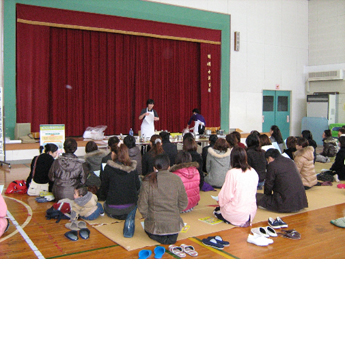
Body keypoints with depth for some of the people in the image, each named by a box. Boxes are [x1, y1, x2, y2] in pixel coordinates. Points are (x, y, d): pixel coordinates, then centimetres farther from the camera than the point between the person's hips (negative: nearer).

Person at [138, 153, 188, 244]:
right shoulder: (177, 180, -7)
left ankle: (157, 236, 6)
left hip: (154, 226, -2)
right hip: (174, 226, 2)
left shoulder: (148, 181, -11)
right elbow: (183, 204, 0)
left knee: (148, 227, 34)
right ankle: (172, 236, 7)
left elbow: (142, 207, -8)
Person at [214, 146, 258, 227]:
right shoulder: (253, 172, 0)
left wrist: (220, 202, 8)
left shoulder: (232, 173, -18)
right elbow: (253, 192, 11)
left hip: (236, 214, -7)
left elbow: (227, 195, -14)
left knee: (216, 210, 23)